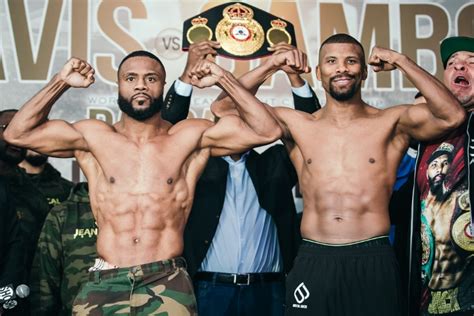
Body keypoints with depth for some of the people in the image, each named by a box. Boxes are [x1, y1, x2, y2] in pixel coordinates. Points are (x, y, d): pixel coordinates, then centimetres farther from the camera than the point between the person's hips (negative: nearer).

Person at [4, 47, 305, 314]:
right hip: (104, 283, 2)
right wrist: (60, 82, 1)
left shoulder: (191, 137, 3)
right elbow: (18, 133, 7)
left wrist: (224, 79, -4)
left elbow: (267, 131, -2)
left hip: (168, 283, -1)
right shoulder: (94, 137, 7)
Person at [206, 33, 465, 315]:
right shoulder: (296, 124, 9)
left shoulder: (391, 123, 4)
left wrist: (401, 62, -6)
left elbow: (452, 116, -12)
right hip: (313, 262, 1)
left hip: (374, 262, -1)